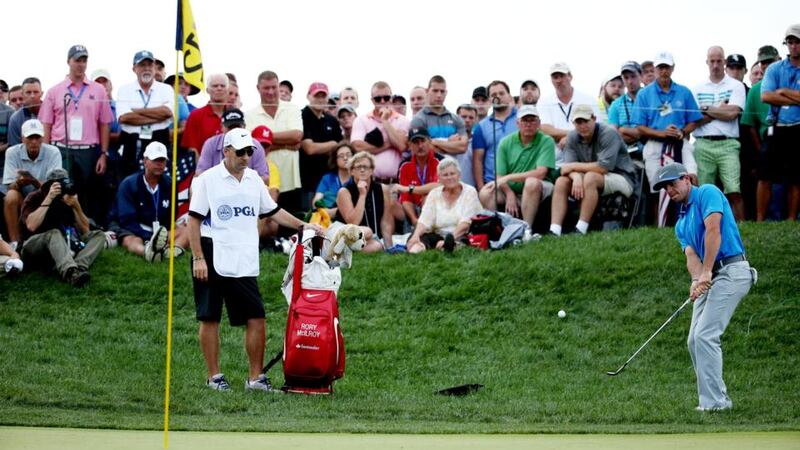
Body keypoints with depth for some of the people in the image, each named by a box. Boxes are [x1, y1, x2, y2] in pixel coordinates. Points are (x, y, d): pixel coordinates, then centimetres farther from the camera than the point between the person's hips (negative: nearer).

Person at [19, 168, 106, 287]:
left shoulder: (67, 200, 5)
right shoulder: (34, 198, -7)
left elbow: (85, 231, 1)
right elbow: (31, 226, -26)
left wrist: (76, 206, -14)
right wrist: (49, 199, -24)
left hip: (64, 247, 5)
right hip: (34, 248, -5)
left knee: (98, 235, -11)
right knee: (55, 233, -35)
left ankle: (79, 267, -41)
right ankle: (70, 273, -62)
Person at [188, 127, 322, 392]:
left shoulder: (254, 179, 13)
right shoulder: (208, 180, -3)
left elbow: (273, 211, 20)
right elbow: (194, 220, -5)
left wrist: (303, 225, 9)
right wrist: (198, 258, -11)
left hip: (245, 264, 4)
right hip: (213, 259, -4)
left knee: (256, 319, -2)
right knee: (210, 319, 1)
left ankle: (255, 377, 5)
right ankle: (214, 376, 11)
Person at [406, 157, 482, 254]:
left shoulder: (469, 192, 1)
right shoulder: (434, 194, 10)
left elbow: (466, 223, -12)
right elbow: (425, 220, -3)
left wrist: (449, 240, -27)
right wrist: (416, 236, -25)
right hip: (440, 236, 1)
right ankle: (418, 246, -57)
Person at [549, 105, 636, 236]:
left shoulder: (608, 133, -17)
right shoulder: (573, 137, 1)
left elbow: (605, 167, -27)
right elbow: (568, 165, -7)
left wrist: (574, 166, -19)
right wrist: (576, 176, -32)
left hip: (621, 179, -6)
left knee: (590, 177, -34)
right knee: (561, 182, -16)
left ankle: (581, 229, -37)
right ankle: (554, 231, -28)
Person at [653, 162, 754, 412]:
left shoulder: (708, 193, -4)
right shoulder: (681, 223, 20)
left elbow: (713, 230, -17)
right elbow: (691, 255, 4)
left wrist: (706, 271, -22)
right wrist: (696, 279, -18)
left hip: (731, 271, -9)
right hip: (708, 277, 9)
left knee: (705, 335, -16)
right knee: (695, 341, 5)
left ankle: (713, 401, -16)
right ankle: (718, 398, 10)